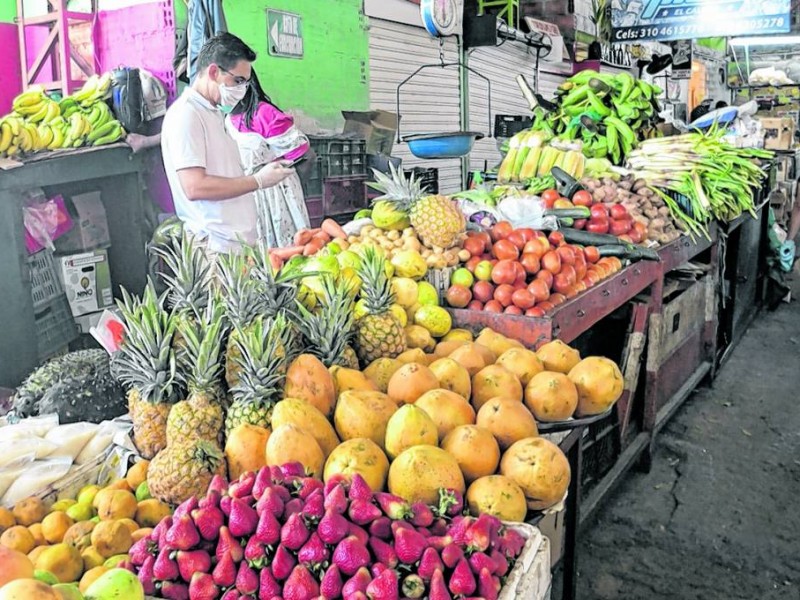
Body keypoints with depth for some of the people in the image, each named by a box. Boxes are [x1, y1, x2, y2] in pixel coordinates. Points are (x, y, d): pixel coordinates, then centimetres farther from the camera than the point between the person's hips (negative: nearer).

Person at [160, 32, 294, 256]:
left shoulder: (215, 114, 20)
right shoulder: (185, 114, -9)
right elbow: (194, 187, -19)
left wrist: (266, 170, 9)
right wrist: (258, 180, -13)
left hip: (240, 241, 9)